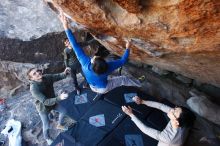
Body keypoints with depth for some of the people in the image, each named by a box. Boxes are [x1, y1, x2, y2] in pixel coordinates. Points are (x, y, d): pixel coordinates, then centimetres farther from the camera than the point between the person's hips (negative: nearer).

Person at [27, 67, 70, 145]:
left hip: (52, 101, 5)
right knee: (46, 126, 12)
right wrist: (59, 98, -54)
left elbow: (58, 76, -15)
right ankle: (47, 138, 46)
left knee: (63, 111, 20)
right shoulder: (34, 88, -37)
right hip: (43, 108, -5)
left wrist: (65, 73, -40)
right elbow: (46, 102, -40)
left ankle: (59, 125, 49)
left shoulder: (47, 77, -22)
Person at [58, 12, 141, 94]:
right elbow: (123, 60, -27)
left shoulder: (85, 64, -41)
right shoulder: (107, 67, -42)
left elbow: (75, 46, -40)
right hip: (103, 89, -2)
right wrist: (127, 48, -14)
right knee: (123, 79, 16)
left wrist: (66, 27, -38)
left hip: (93, 87, 2)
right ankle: (138, 83, 42)